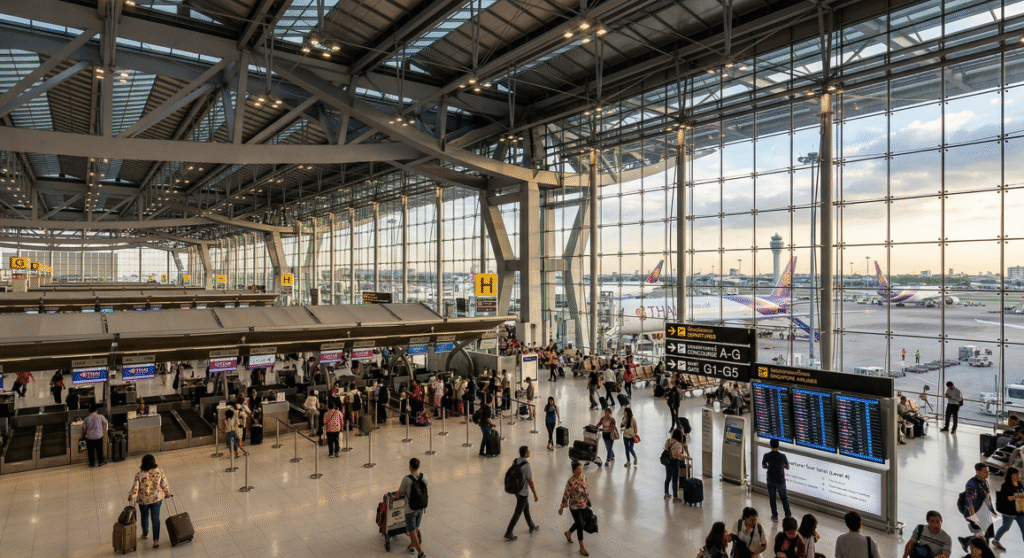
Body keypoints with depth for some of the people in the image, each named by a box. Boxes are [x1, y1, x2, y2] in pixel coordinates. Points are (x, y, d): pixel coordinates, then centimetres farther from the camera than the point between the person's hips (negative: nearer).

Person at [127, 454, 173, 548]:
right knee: (156, 518, 8)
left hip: (143, 500, 0)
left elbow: (135, 487, -15)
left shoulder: (139, 474, -20)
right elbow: (164, 484, -4)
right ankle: (156, 540, 5)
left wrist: (131, 498, 1)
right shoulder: (159, 471, -14)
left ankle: (145, 534, 44)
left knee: (144, 517, 23)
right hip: (157, 498, 1)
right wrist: (168, 493, 11)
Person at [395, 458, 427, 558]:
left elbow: (399, 494, -11)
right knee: (416, 527, 25)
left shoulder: (407, 479, -23)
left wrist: (394, 497, 11)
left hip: (410, 509, -5)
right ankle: (412, 546, 42)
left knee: (411, 531, 7)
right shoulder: (424, 477, -8)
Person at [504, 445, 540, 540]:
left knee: (526, 508, 25)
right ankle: (508, 534, 11)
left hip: (516, 489, 8)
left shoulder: (515, 461, -4)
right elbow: (530, 481, -20)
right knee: (518, 513, 4)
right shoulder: (526, 465, -27)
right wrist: (535, 494, -9)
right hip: (523, 492, -8)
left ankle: (532, 527, 42)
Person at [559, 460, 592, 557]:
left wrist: (588, 498, 18)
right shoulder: (571, 482, -27)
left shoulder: (584, 477, -7)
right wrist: (562, 508, -12)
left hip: (584, 505, 6)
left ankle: (568, 533, 50)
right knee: (580, 525, 0)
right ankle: (582, 547, 18)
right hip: (575, 507, -6)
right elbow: (566, 495, -19)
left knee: (579, 523, 20)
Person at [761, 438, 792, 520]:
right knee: (784, 498, 19)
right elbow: (787, 468, -3)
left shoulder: (766, 456, -13)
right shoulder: (782, 456, -16)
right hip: (781, 480, 0)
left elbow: (763, 466, 2)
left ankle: (775, 516, 21)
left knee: (772, 498, 14)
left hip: (771, 481, 0)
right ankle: (788, 515, 24)